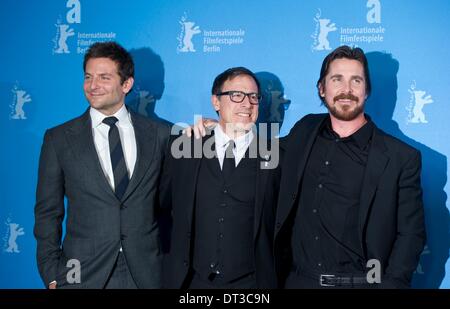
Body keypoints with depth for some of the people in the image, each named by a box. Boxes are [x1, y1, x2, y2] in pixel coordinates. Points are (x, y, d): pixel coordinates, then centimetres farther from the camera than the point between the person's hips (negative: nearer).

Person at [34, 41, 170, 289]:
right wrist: (52, 277, -3)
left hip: (146, 274, 1)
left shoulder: (159, 135, 0)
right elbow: (48, 213, 2)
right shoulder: (58, 139, 0)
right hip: (83, 274, 0)